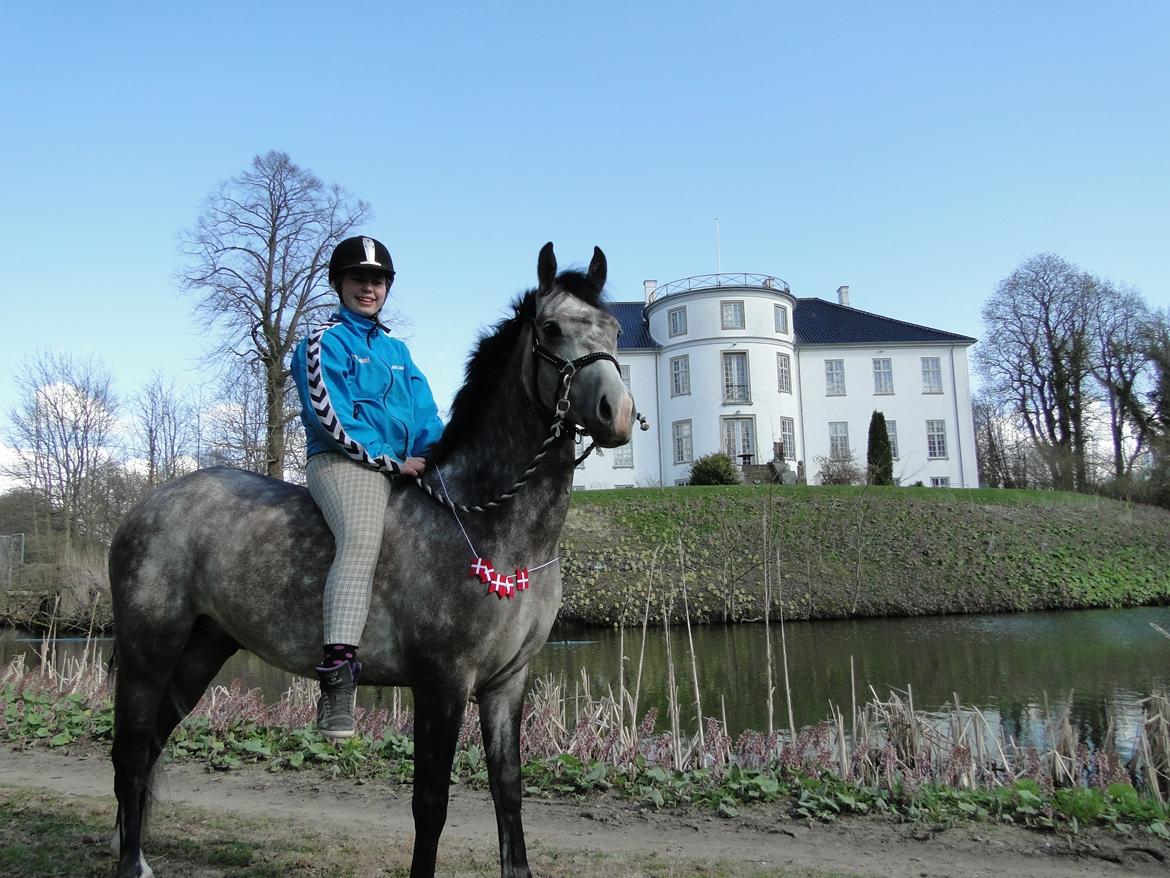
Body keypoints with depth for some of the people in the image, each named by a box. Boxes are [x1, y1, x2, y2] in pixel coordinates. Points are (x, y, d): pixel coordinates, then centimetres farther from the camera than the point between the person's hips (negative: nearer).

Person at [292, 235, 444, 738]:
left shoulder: (397, 351, 25)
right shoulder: (325, 340, 4)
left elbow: (425, 415, 17)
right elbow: (329, 416, -8)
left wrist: (439, 453, -5)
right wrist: (392, 460, -12)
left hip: (404, 469, 8)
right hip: (342, 463, -8)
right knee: (362, 538, -34)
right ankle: (337, 673, -45)